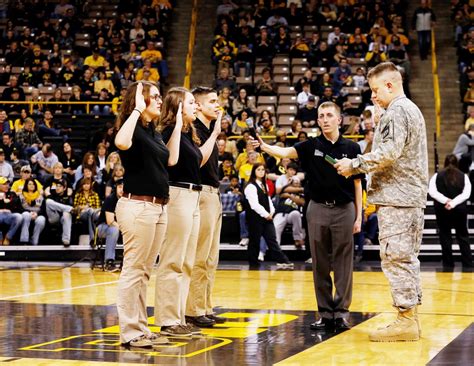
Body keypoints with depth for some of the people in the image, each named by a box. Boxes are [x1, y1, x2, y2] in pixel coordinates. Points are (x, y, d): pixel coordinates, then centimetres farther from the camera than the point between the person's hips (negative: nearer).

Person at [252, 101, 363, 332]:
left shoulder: (351, 148, 1)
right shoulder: (311, 146, 3)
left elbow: (357, 183, 4)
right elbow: (286, 152, -13)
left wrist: (358, 216, 1)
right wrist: (264, 147, -32)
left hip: (344, 209, -1)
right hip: (318, 209, 1)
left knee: (343, 264, 1)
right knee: (320, 265, 5)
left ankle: (341, 313, 7)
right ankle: (325, 313, 12)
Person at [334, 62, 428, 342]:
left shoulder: (396, 111, -12)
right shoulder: (412, 109, 21)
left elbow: (388, 153, -21)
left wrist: (354, 165, -12)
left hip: (397, 196, -11)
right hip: (413, 195, 11)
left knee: (396, 258, -9)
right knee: (407, 258, 12)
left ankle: (405, 321, -9)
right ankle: (411, 318, 16)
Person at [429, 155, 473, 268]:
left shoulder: (437, 176, 1)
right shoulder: (463, 176, 2)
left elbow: (432, 192, -11)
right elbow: (466, 194, -9)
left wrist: (445, 200, -18)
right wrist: (454, 202, -17)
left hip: (442, 209, -1)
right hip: (460, 210, 1)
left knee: (445, 237, 6)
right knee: (463, 237, 10)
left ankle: (448, 265, 6)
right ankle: (468, 264, 8)